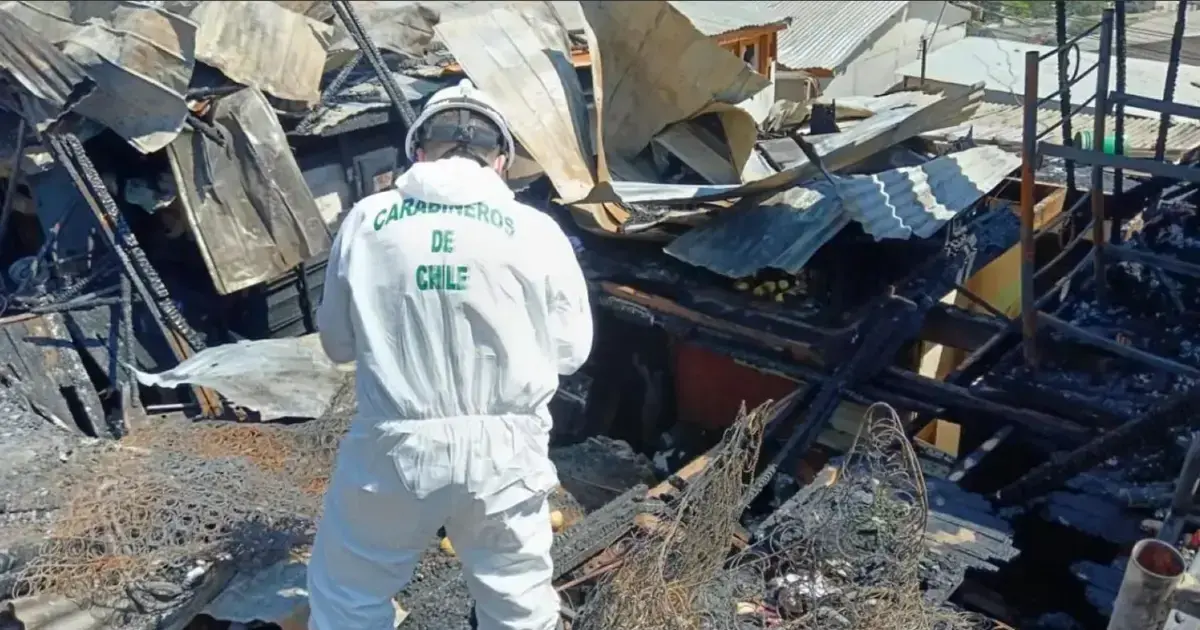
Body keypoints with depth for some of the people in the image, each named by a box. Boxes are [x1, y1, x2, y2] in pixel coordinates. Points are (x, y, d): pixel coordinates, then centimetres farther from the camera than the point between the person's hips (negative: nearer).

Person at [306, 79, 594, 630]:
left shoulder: (365, 221, -3)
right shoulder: (535, 232, -7)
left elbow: (337, 341, 7)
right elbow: (570, 350, 1)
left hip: (394, 447, 1)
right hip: (502, 451, 0)